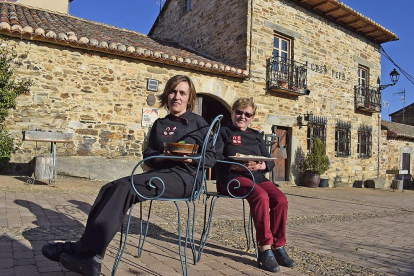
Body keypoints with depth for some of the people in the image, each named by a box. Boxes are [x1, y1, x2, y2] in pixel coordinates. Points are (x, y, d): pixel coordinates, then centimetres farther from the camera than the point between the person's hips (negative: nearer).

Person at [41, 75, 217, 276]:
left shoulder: (198, 123, 6)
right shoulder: (159, 124, 20)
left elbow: (211, 157, 2)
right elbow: (148, 156, 13)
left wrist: (192, 158, -19)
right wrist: (164, 156, -9)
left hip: (184, 177, -6)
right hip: (161, 173, 6)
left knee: (125, 188, -28)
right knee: (110, 189, -17)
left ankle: (87, 252, -28)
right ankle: (86, 251, -21)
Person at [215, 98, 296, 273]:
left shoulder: (256, 135, 22)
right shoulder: (224, 132, 9)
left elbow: (270, 161, 14)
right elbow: (216, 158, -6)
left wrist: (261, 165, -10)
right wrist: (236, 166, -22)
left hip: (257, 176, 5)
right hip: (233, 178, -5)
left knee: (281, 199, -23)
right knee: (261, 196, -34)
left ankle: (278, 247, -10)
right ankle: (265, 249, -24)